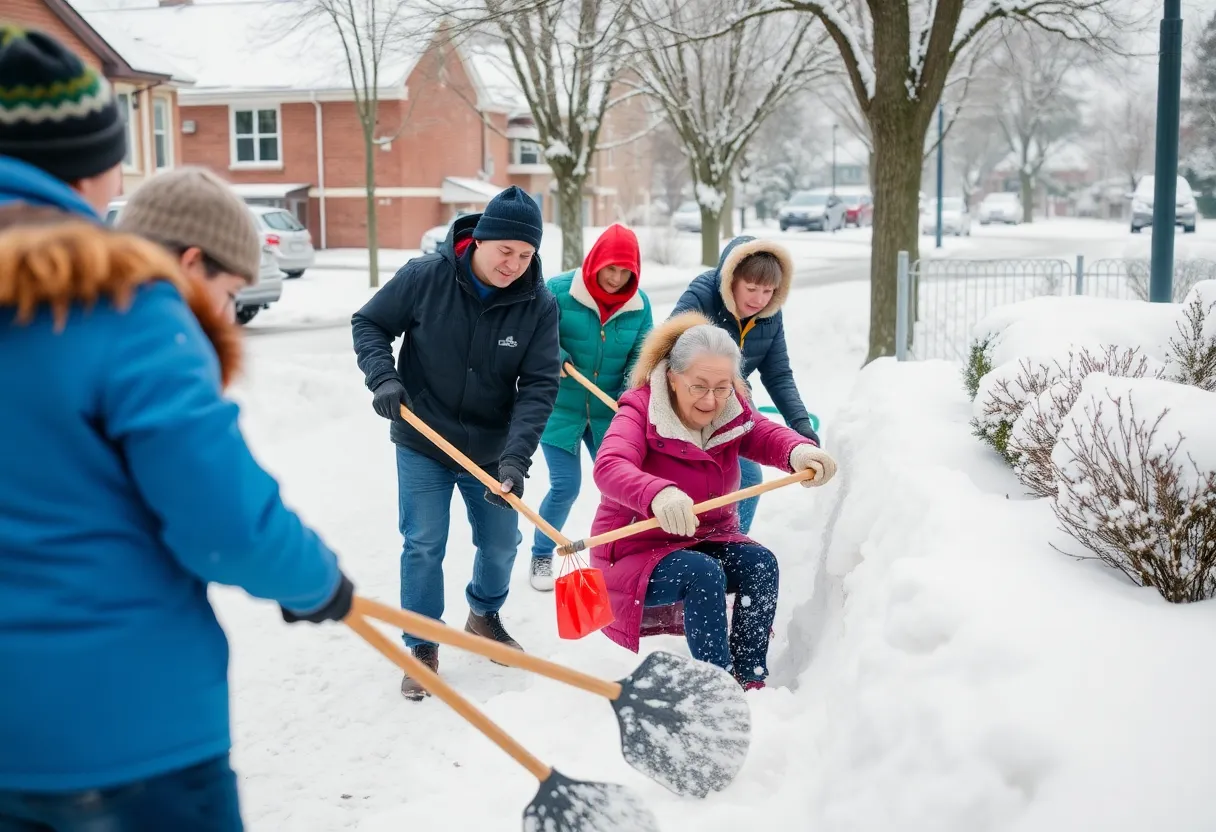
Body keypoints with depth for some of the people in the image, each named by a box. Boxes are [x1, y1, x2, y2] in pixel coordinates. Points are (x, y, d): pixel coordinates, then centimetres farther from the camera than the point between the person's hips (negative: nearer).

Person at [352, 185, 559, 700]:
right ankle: (421, 648, 17)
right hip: (423, 445, -2)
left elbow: (539, 386, -16)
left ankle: (484, 615, 42)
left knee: (501, 543, 14)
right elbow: (368, 324, -4)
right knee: (424, 546, -1)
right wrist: (383, 378, -22)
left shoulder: (539, 305, -13)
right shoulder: (425, 277, -17)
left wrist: (515, 456, -27)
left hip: (492, 450, 2)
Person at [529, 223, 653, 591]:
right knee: (565, 487, -4)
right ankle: (541, 556, 21)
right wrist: (554, 356, -27)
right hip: (560, 408, -3)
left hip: (608, 413, 3)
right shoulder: (559, 290, -14)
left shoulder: (639, 304, -4)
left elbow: (641, 356, -4)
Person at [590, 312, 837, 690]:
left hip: (707, 538, 5)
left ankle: (750, 680, -15)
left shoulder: (732, 413, -1)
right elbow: (609, 468, -39)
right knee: (704, 574, -32)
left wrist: (799, 450, -45)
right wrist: (658, 494, -60)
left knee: (759, 562, -22)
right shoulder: (640, 411, -19)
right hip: (637, 549, -5)